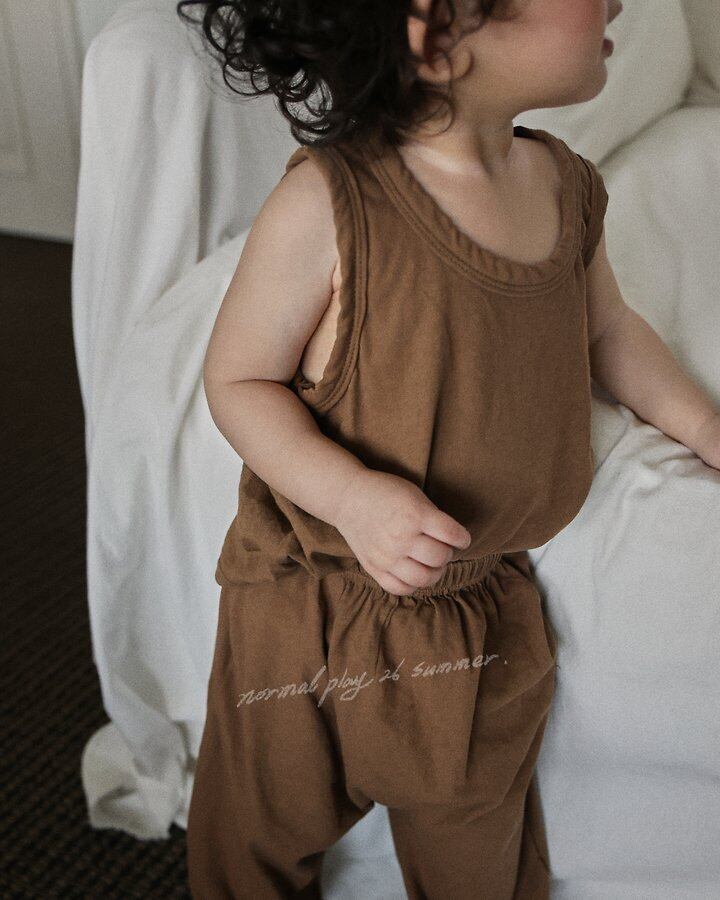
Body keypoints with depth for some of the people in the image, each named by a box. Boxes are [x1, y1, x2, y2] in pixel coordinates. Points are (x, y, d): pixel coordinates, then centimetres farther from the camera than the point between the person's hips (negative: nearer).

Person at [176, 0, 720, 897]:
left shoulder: (568, 186, -5)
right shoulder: (327, 205, -25)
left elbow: (603, 328, 13)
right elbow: (236, 380, -17)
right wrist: (351, 494, -31)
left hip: (483, 613, 4)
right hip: (309, 607, -4)